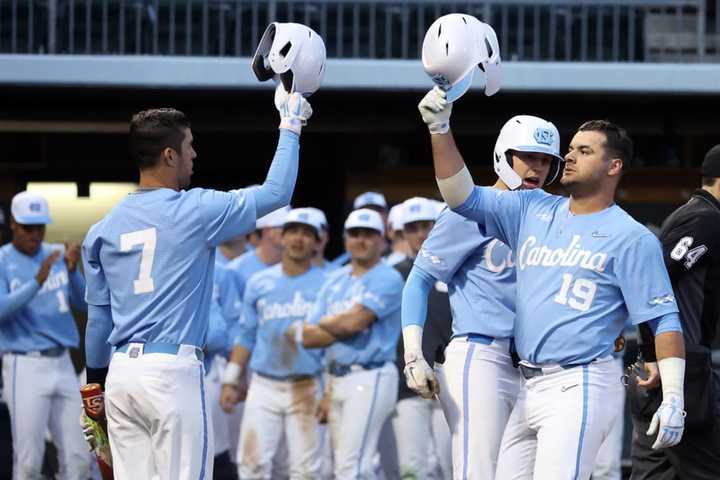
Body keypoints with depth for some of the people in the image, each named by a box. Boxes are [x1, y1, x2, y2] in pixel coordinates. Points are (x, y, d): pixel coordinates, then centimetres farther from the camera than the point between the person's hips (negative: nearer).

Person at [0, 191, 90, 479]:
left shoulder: (57, 255, 10)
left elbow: (83, 303, 3)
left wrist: (72, 271, -15)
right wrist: (37, 281, -29)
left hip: (62, 365, 5)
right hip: (24, 367, -5)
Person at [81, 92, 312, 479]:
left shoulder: (104, 228, 8)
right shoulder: (195, 211, -6)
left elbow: (98, 316, 13)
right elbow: (276, 192, 2)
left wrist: (96, 381, 22)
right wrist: (290, 127, 15)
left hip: (121, 372, 6)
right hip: (173, 372, -6)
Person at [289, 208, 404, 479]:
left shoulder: (387, 280, -6)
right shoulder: (335, 281, 16)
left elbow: (354, 321, -17)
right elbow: (308, 337, 10)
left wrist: (322, 324, 1)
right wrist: (339, 326, -7)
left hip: (369, 378, -8)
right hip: (336, 379, 8)